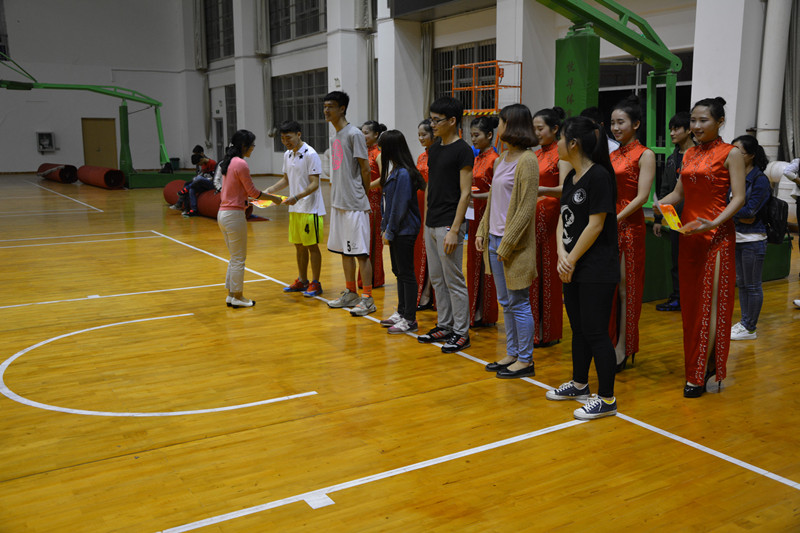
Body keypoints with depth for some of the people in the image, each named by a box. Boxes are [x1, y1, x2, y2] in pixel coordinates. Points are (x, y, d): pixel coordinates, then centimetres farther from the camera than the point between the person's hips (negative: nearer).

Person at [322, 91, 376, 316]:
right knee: (344, 250, 14)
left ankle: (368, 299, 0)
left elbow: (365, 169, -11)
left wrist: (361, 195, -2)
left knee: (360, 252, -6)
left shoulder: (354, 134, -12)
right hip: (338, 203, 9)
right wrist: (337, 197, 13)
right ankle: (350, 294, 25)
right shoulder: (334, 137, 15)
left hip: (354, 205, -9)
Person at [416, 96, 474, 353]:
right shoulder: (434, 149, 13)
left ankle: (461, 333, 7)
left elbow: (465, 193, -14)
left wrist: (454, 230, -19)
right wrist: (426, 219, 15)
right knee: (437, 279, 13)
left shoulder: (462, 150, -10)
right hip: (431, 225, 8)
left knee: (454, 280, -2)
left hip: (448, 225, -8)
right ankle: (444, 326, 24)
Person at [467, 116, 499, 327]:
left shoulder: (494, 159, -11)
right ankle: (476, 311, 19)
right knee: (474, 263, 11)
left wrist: (474, 196, -21)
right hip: (475, 215, 8)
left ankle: (485, 314, 8)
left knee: (485, 265, -2)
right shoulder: (477, 159, 14)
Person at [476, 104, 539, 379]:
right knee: (506, 303, 15)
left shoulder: (527, 160, -14)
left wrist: (507, 243, -19)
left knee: (519, 303, 0)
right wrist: (482, 230, 11)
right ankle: (512, 353, 27)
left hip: (513, 244, -9)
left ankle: (525, 360, 12)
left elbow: (527, 207, -18)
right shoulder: (502, 158, 13)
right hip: (494, 238, 9)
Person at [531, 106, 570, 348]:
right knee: (531, 272, 6)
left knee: (548, 273, -2)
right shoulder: (536, 154, 16)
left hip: (551, 215, -7)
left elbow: (563, 189, -16)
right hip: (532, 215, 7)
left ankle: (549, 332, 8)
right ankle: (533, 327, 14)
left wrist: (541, 190, -32)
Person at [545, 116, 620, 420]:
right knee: (578, 328, 18)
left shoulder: (599, 176, -16)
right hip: (572, 268, 9)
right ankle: (579, 385, 33)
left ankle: (607, 400, 9)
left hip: (597, 270, -9)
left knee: (596, 332, -3)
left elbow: (595, 225, -18)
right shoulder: (571, 178, 11)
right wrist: (562, 253, -6)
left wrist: (572, 259, -11)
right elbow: (563, 219, 10)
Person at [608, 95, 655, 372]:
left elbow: (642, 196, -13)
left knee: (625, 287, -1)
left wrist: (616, 219, -19)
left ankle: (623, 348, 6)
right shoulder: (612, 156, 15)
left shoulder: (644, 155, -4)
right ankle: (611, 340, 18)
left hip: (629, 225, -6)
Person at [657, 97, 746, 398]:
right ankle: (705, 362, 22)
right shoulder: (689, 155, 13)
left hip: (717, 236, -6)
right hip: (688, 233, 7)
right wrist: (661, 204, -5)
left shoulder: (730, 154, -5)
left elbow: (739, 198, -11)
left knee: (711, 302, -4)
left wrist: (714, 223, -25)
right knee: (690, 300, 9)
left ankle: (699, 374, -1)